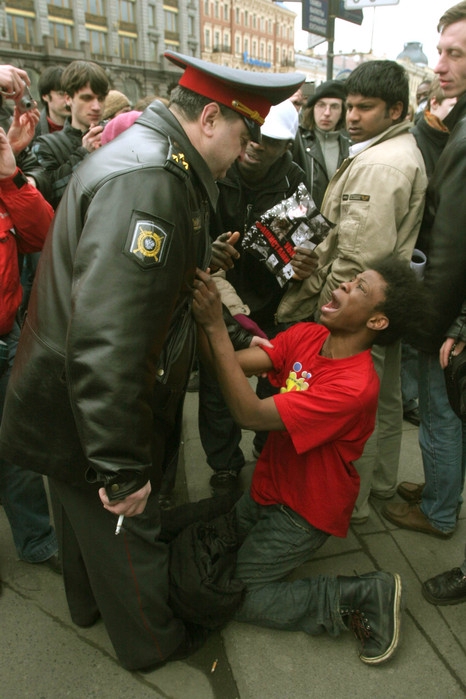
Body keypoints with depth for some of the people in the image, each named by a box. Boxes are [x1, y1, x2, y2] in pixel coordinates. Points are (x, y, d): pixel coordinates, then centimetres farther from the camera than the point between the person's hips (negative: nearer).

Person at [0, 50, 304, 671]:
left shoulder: (154, 163, 6)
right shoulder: (145, 180, -29)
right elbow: (106, 338, -36)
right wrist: (121, 468, -31)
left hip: (70, 401, 10)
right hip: (91, 419, -10)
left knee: (86, 514, 29)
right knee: (125, 528, 14)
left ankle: (89, 603, 57)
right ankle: (151, 642, 42)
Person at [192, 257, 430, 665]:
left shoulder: (356, 387, -31)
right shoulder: (305, 336, -8)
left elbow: (250, 414, -36)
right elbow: (231, 364, -15)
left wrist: (215, 326, -39)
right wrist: (202, 314, -31)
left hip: (306, 511, -7)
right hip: (269, 490, 7)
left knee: (231, 598, -5)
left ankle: (365, 596, 1)